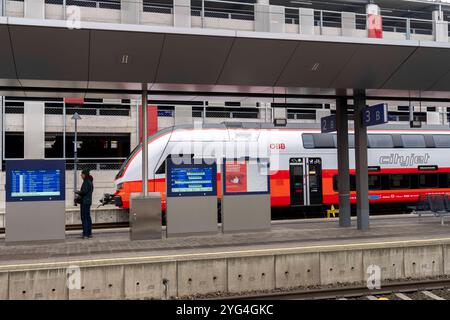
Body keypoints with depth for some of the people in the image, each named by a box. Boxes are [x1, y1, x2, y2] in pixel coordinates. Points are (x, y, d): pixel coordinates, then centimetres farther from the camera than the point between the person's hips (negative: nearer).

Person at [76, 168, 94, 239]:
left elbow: (84, 191, -21)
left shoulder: (86, 182, -15)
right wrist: (80, 193, 14)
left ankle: (85, 234, -8)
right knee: (88, 217, 13)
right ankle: (89, 233, 17)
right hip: (88, 201, 10)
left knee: (84, 218, -8)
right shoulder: (90, 181, 15)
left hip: (84, 202, -10)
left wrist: (78, 192, -5)